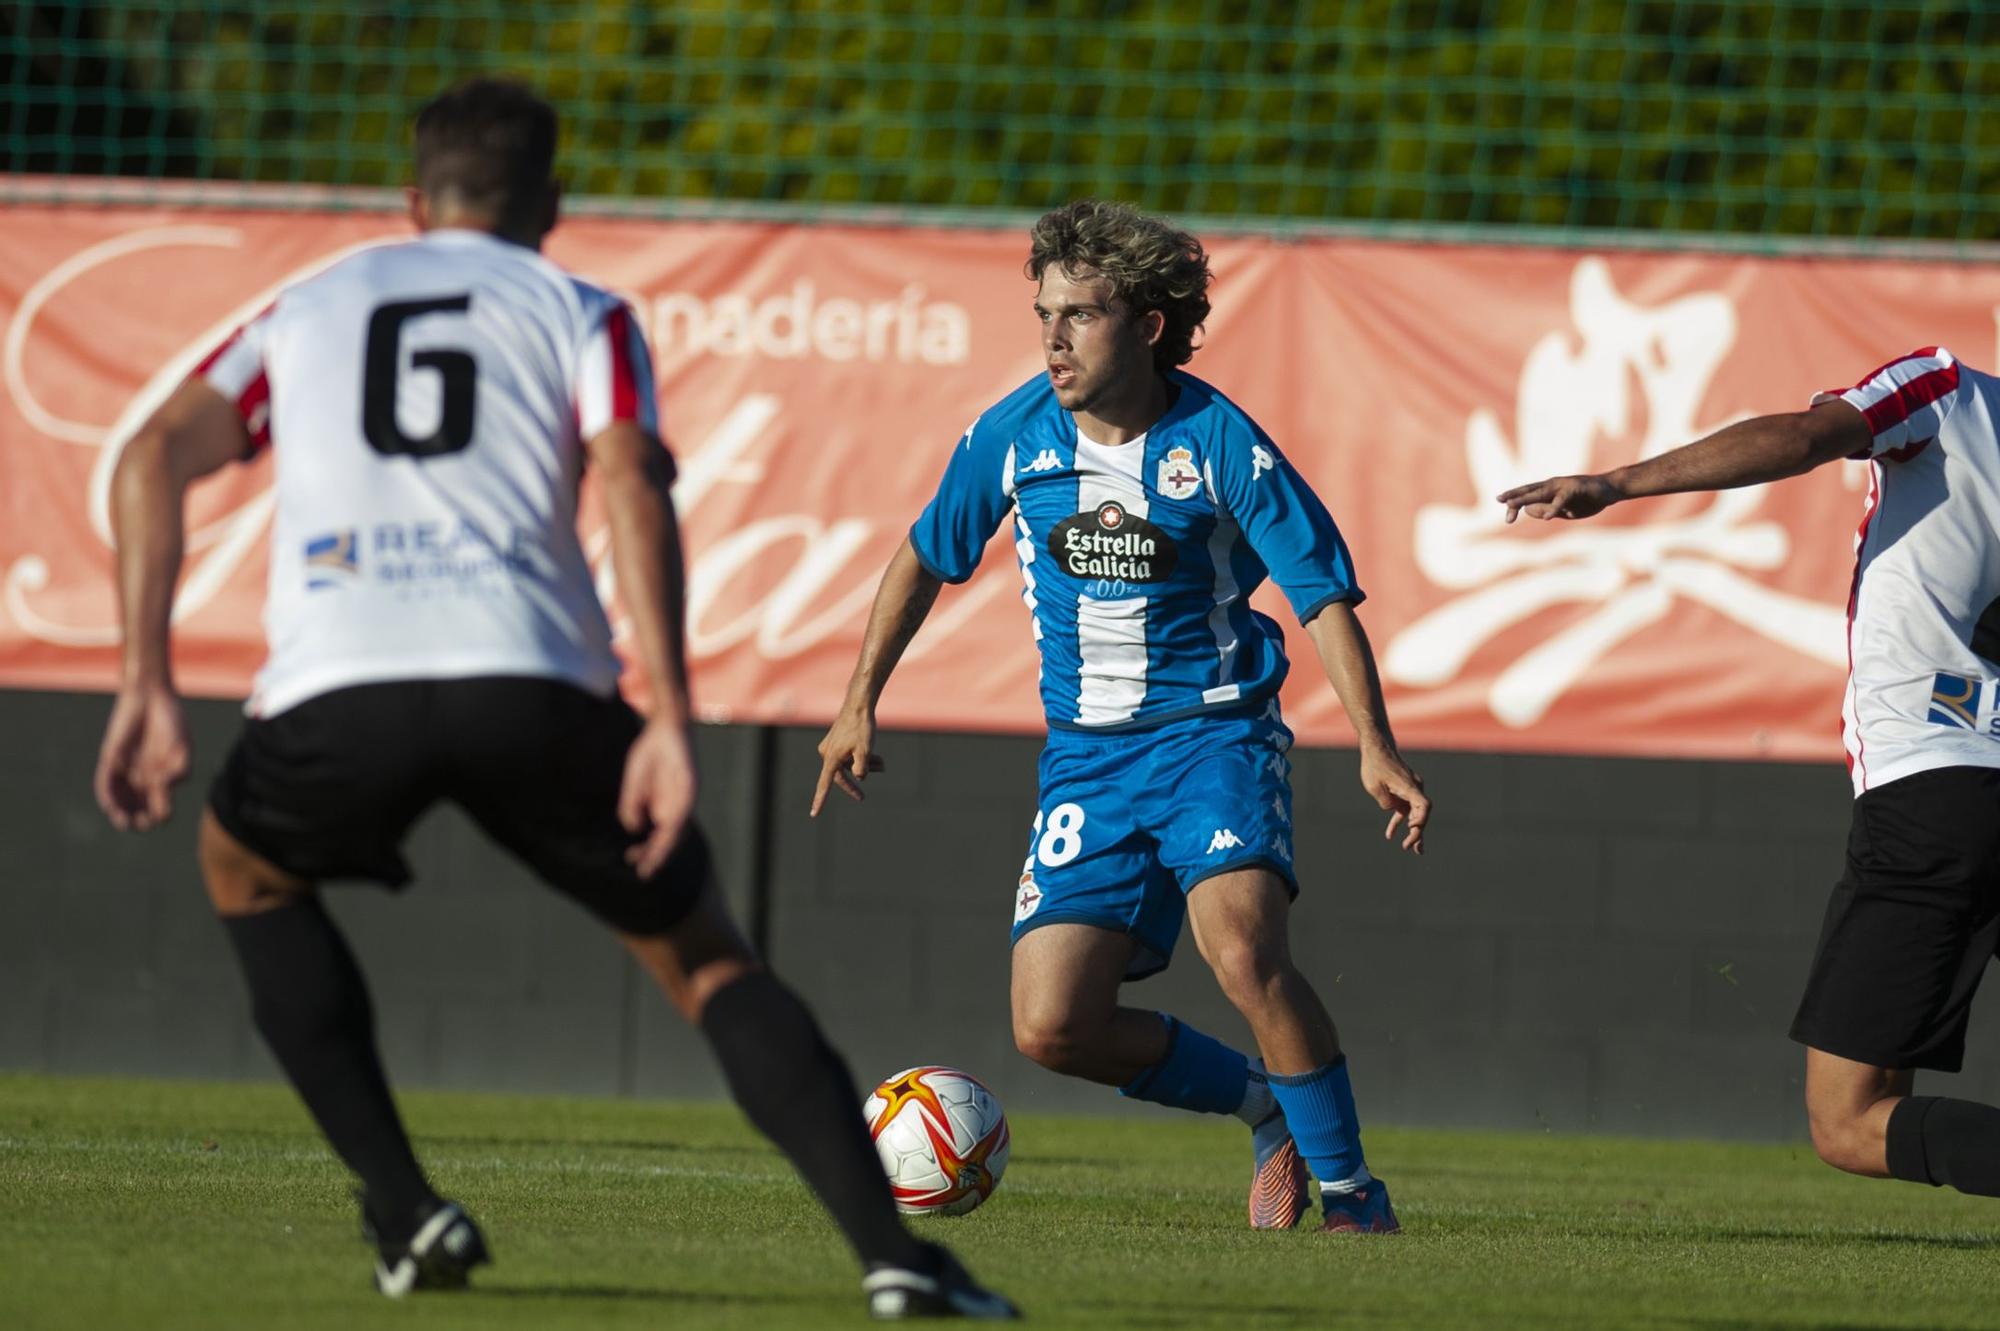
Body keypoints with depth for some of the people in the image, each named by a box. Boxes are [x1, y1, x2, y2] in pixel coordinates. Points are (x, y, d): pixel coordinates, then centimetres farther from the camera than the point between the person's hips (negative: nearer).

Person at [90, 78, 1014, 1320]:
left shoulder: (309, 307, 28)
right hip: (533, 687, -1)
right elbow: (632, 486, 1)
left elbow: (157, 458, 13)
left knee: (248, 871, 33)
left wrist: (147, 685, 11)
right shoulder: (580, 313, 21)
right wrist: (669, 723, -6)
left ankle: (406, 1215, 21)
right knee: (704, 953, 16)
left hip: (334, 694, 1)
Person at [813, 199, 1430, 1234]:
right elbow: (926, 559, 14)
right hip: (1086, 754, 4)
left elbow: (1324, 596, -10)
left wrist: (1375, 748, -21)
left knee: (1243, 948, -31)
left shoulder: (1221, 445, -13)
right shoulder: (1012, 436, -3)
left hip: (1214, 731, -4)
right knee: (1053, 1028, -9)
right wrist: (859, 705, 14)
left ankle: (1348, 1187, -13)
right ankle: (1266, 1106, 16)